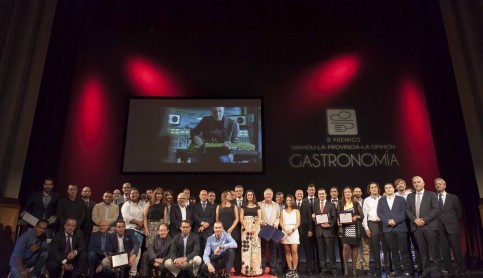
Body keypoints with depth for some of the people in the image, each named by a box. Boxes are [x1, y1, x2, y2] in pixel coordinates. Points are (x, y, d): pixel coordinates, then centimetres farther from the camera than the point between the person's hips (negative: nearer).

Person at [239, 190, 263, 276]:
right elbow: (241, 218, 0)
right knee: (246, 247, -3)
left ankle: (256, 269, 2)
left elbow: (259, 218, 1)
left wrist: (254, 229, -13)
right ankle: (247, 269, 1)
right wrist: (247, 228, -13)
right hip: (245, 228, 0)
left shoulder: (257, 206, 9)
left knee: (255, 246, -3)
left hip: (255, 228, 0)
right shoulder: (243, 206, 8)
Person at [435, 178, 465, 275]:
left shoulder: (453, 197, 6)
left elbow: (459, 213, 12)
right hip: (440, 229, 1)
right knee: (445, 253, 3)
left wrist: (454, 223, 9)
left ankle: (461, 271, 12)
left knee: (457, 251, 0)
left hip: (452, 228, -1)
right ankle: (450, 272, 12)